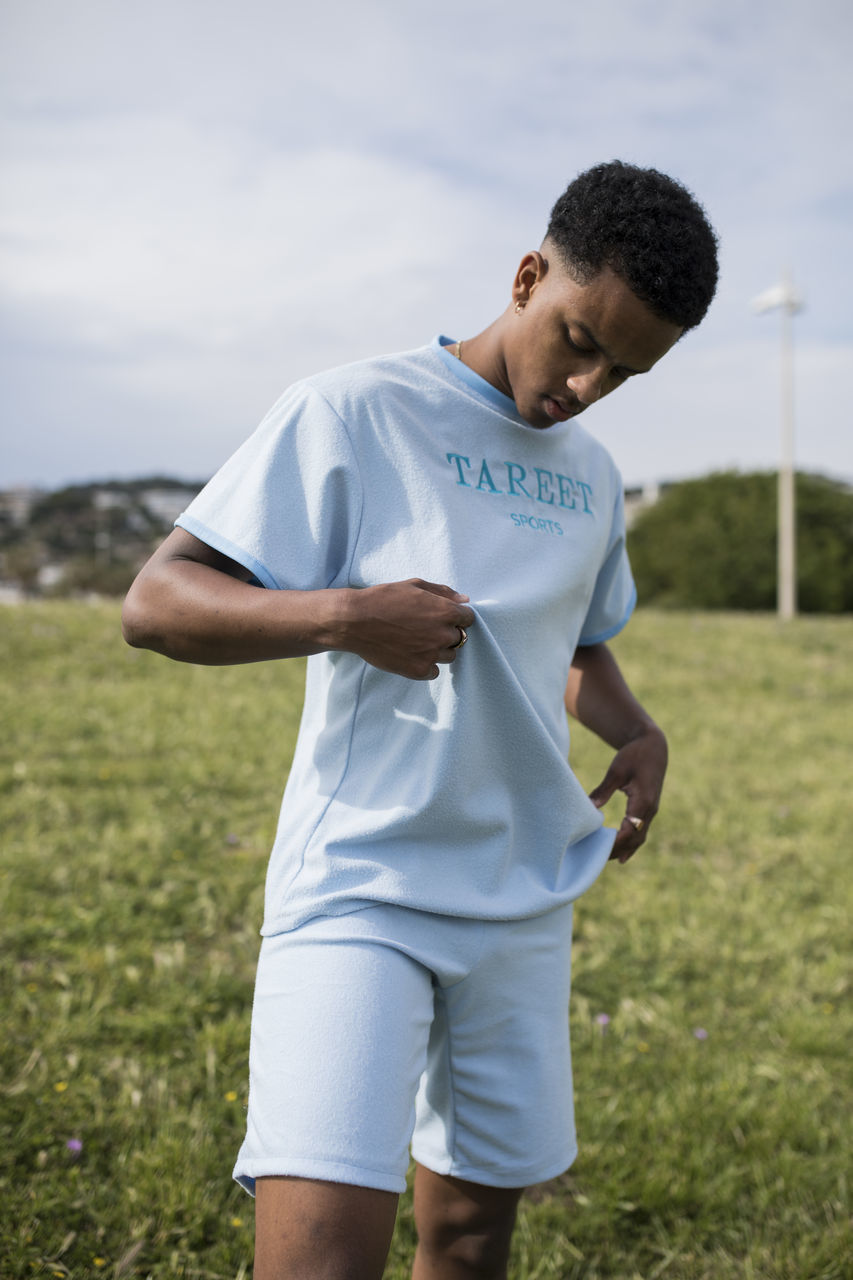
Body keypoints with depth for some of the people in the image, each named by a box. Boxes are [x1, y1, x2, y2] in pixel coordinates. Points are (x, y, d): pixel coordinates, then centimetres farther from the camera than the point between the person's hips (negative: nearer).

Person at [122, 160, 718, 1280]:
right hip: (358, 889, -6)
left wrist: (636, 733, 7)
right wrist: (346, 614, -23)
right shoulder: (353, 413, -7)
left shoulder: (592, 476, 13)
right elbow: (155, 602, -9)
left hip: (525, 903, 6)